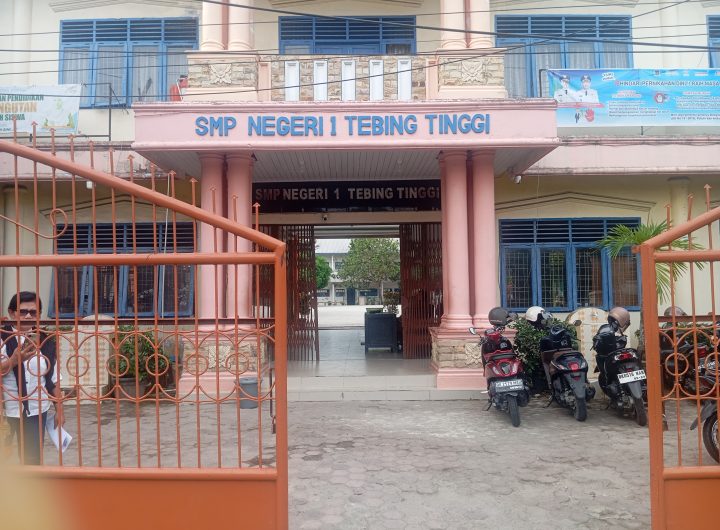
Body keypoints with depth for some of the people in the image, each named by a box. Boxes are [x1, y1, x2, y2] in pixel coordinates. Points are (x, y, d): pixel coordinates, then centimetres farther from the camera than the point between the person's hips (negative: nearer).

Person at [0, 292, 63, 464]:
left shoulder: (45, 341, 3)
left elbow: (54, 379, 8)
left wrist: (59, 409, 7)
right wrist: (14, 360, -36)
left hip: (36, 410, 2)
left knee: (32, 459, 6)